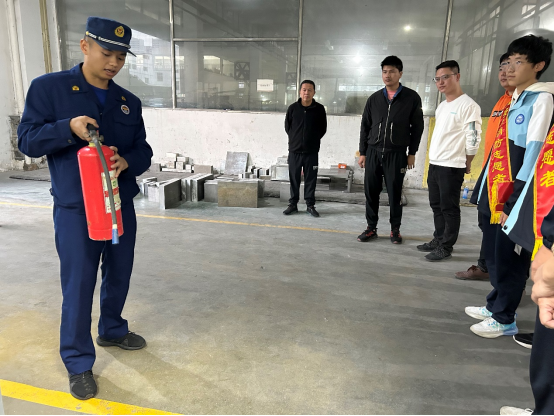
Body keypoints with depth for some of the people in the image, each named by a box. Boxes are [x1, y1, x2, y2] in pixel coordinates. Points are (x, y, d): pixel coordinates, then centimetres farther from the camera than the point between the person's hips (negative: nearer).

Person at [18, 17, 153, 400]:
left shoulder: (129, 102, 9)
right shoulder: (48, 88, -3)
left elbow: (144, 151, 8)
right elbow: (27, 141, -5)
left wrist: (127, 162, -16)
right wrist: (68, 127, -23)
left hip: (122, 206, 5)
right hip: (75, 209, -4)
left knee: (119, 274, 17)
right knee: (78, 286, 0)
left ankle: (112, 330, 42)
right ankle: (79, 363, 18)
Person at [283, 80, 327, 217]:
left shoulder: (319, 109, -1)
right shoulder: (293, 108, 1)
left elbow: (323, 129, 8)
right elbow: (287, 127, 11)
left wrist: (313, 140, 9)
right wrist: (295, 139, 11)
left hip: (312, 151, -1)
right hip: (294, 150, 1)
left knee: (311, 178, 4)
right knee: (294, 178, 7)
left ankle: (310, 205, 15)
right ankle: (293, 204, 17)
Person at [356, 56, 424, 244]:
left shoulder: (412, 98, 0)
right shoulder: (374, 98, 8)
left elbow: (417, 127, 2)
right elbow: (365, 127, 10)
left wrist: (412, 153, -1)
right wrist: (362, 153, 6)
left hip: (397, 154, -2)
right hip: (373, 152, 3)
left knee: (394, 193, 4)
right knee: (371, 191, 4)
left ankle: (395, 229, 18)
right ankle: (371, 228, 17)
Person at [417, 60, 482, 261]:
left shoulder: (468, 105, -12)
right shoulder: (442, 106, 16)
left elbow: (473, 139, -13)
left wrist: (466, 164, -3)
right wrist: (434, 159, 17)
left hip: (452, 167, -9)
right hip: (434, 164, 9)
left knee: (449, 208, -1)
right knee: (436, 206, 15)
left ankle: (446, 247, 7)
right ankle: (438, 239, 26)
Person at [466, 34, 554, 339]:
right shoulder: (515, 100, 17)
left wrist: (514, 203, -19)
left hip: (512, 198, -8)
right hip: (495, 193, 8)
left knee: (508, 258, 1)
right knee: (493, 254, 16)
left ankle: (504, 319, 15)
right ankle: (495, 305, 31)